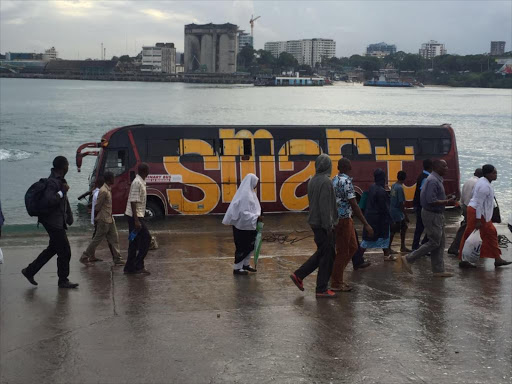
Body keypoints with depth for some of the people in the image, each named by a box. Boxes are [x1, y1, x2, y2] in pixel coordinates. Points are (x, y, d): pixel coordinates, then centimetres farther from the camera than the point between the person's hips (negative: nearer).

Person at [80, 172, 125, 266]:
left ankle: (117, 259, 11)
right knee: (97, 239, 1)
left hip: (110, 219, 9)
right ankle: (85, 257, 13)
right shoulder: (104, 191, -21)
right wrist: (96, 218, -8)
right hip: (104, 219, -9)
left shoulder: (108, 189, 9)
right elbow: (97, 206, -18)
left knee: (114, 239, 8)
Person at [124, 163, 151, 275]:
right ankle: (138, 265, -5)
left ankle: (130, 267, 14)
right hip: (135, 216, -10)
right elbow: (133, 202, -21)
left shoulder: (140, 182, 14)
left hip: (136, 216, 10)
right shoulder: (137, 183, -17)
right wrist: (136, 220, -24)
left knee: (135, 241, 11)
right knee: (146, 238, -7)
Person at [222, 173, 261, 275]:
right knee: (242, 247, 1)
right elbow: (243, 212, -25)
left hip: (248, 225, 9)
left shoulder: (249, 192, 9)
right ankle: (237, 268, 10)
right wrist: (256, 217, -25)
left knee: (250, 245, 17)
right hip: (242, 225, -9)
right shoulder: (245, 194, -21)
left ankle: (245, 264, 29)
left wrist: (257, 215, 8)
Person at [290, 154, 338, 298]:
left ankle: (299, 275, 16)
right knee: (327, 255, 0)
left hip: (314, 222, 9)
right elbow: (325, 206, -22)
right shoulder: (326, 181, -17)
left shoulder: (312, 181, 11)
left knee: (321, 253, 18)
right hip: (323, 223, -9)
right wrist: (328, 226, -20)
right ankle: (322, 289, 4)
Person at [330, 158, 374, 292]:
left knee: (353, 247, 17)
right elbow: (354, 205, -21)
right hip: (343, 219, -9)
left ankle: (336, 274, 21)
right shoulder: (346, 181, -18)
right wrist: (366, 224, -19)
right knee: (343, 251, 0)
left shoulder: (335, 180, 10)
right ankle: (336, 283, 9)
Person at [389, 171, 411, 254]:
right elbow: (401, 203, -22)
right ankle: (388, 248, 10)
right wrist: (406, 215, -16)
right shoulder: (400, 188, -20)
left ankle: (403, 247, 21)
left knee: (404, 227, 15)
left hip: (392, 210, 9)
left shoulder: (394, 186, 7)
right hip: (397, 213, -9)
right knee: (393, 231, 0)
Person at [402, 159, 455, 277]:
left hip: (437, 215, 10)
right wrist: (447, 202, -20)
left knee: (440, 243, 11)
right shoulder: (433, 181, -19)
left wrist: (448, 201, 8)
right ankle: (408, 259, 0)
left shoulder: (437, 180, 14)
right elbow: (431, 201, -27)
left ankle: (439, 270, 16)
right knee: (434, 242, -6)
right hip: (432, 215, -10)